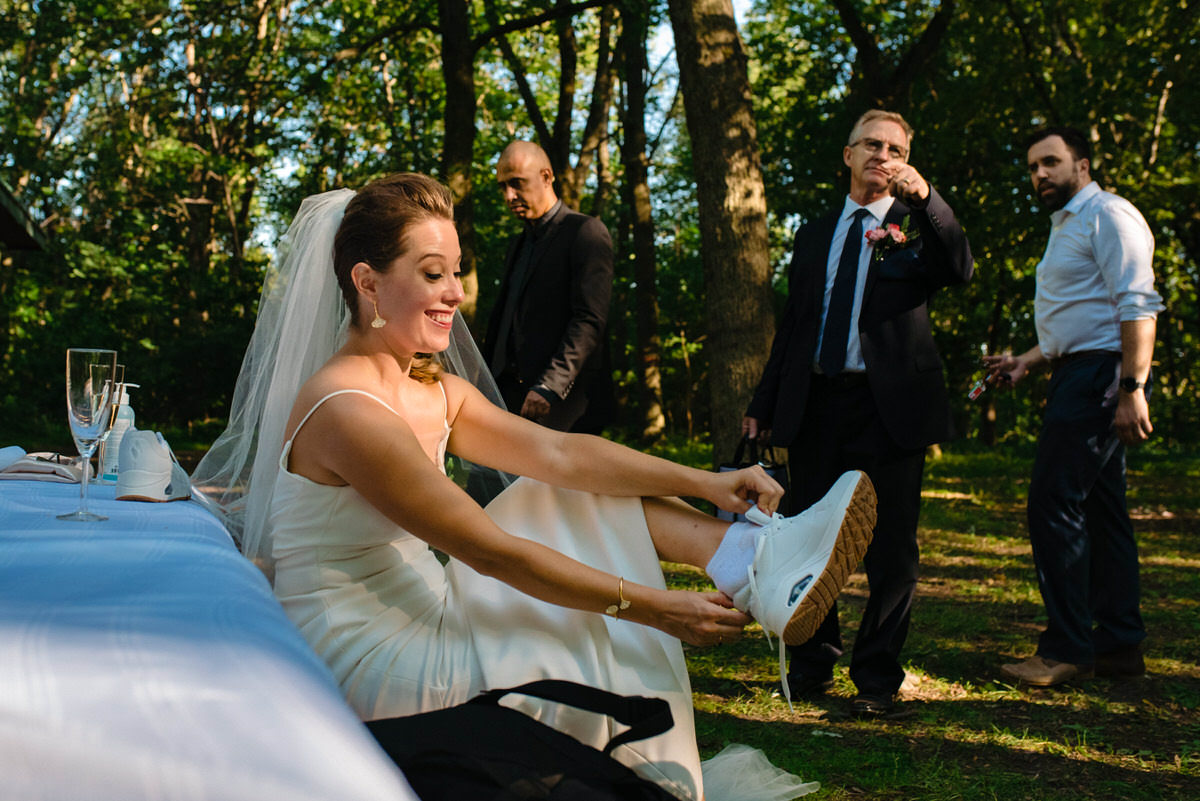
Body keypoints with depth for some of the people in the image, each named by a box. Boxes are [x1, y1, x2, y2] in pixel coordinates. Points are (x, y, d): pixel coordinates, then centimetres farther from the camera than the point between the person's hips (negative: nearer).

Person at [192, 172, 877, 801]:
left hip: (423, 621, 9)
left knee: (585, 493, 4)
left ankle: (754, 556, -8)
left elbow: (558, 452, -3)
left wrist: (704, 482, -12)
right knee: (618, 638, -5)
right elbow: (493, 552, -26)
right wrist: (650, 607, -24)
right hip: (376, 671, -9)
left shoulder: (435, 391, 5)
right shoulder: (348, 413, -25)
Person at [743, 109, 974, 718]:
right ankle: (813, 663, 26)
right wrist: (763, 403, 14)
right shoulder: (814, 235, 18)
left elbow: (961, 272, -15)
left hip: (887, 405, -4)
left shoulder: (917, 225, 7)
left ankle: (877, 677, 12)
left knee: (890, 544, 0)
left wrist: (925, 198, -24)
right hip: (815, 404, 4)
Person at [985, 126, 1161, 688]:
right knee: (1099, 509, 10)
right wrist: (1027, 361, 18)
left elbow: (1137, 306, -18)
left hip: (1101, 374, -11)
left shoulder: (1107, 214, -8)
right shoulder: (1065, 227, 24)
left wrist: (1132, 388, -26)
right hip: (1076, 373, 11)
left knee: (1054, 504, -13)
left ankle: (1067, 648, -9)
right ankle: (1119, 643, 16)